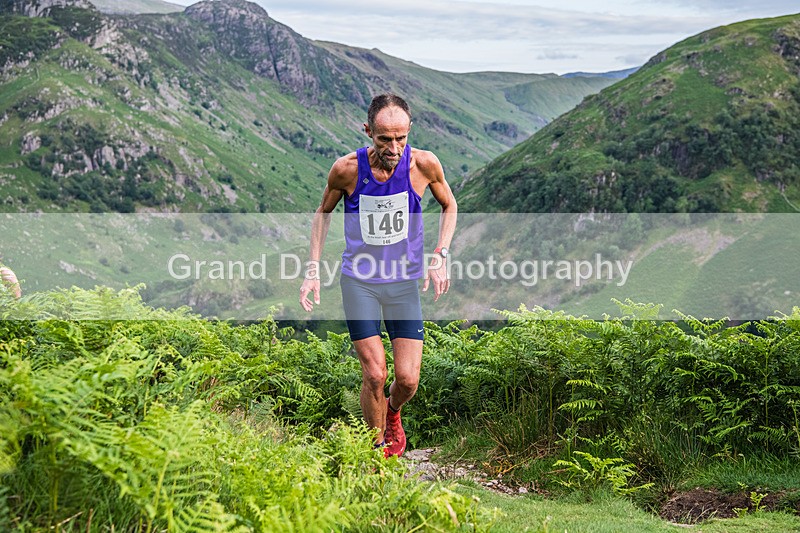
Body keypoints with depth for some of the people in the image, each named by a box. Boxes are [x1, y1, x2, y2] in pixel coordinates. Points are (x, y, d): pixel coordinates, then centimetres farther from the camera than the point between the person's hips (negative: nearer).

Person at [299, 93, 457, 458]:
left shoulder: (424, 164, -14)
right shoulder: (346, 169, -15)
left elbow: (449, 206, 6)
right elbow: (323, 213, 5)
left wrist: (439, 257, -6)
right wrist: (313, 270, -2)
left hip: (405, 281, 1)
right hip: (359, 281, -1)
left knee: (408, 379, -3)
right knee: (374, 375, -6)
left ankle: (392, 412, 33)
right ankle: (378, 448, 18)